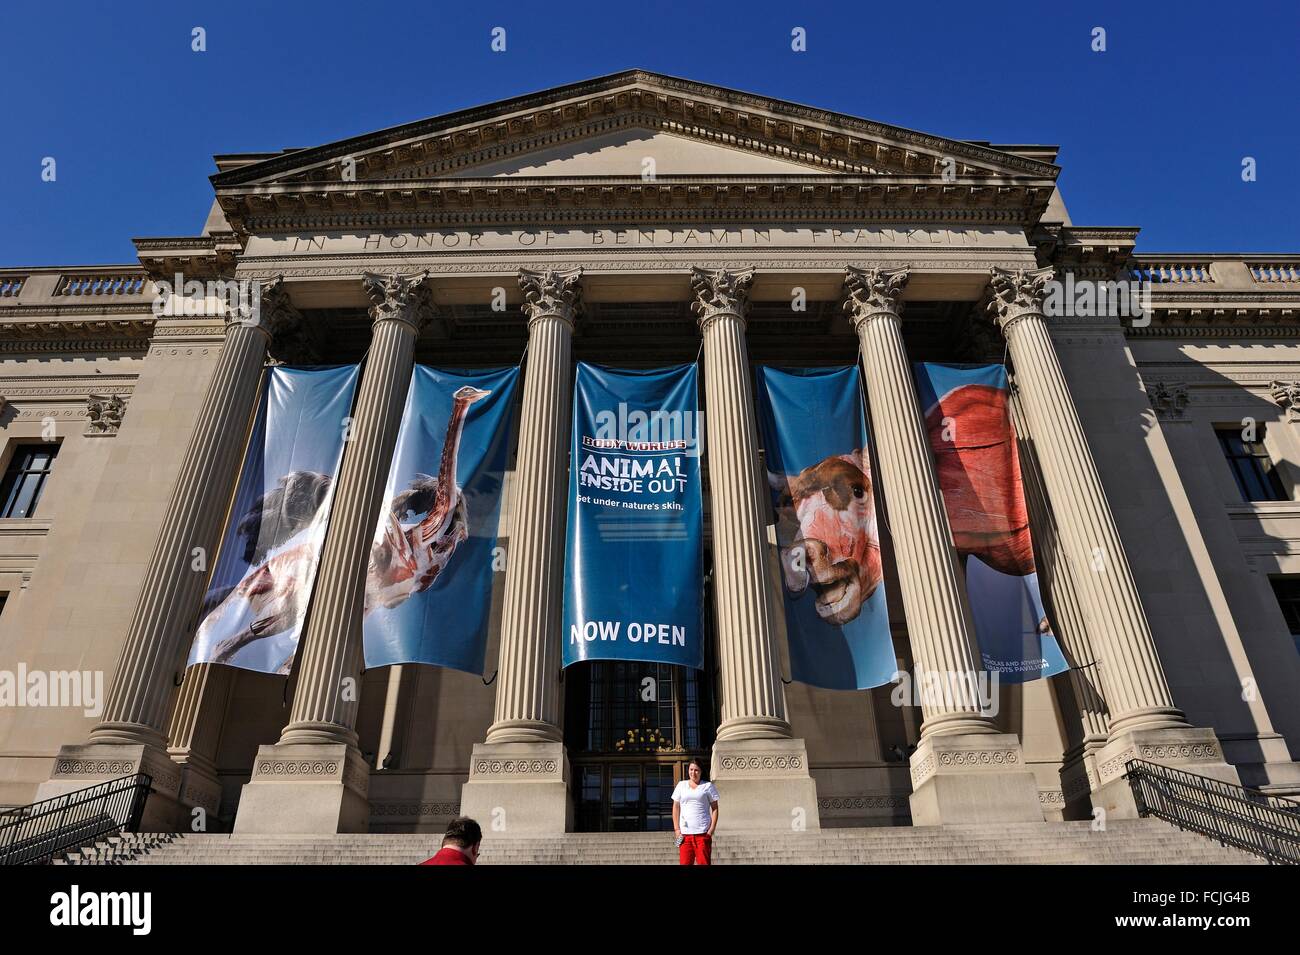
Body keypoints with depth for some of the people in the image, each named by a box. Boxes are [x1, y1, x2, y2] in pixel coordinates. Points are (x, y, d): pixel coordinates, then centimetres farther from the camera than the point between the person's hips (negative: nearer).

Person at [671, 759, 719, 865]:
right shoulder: (681, 785, 12)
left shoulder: (708, 786, 7)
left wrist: (712, 829, -4)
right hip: (685, 833, 2)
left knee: (703, 862, -3)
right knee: (685, 863, -2)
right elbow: (676, 808, 12)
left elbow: (715, 808, 6)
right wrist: (677, 829, 3)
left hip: (703, 832, -2)